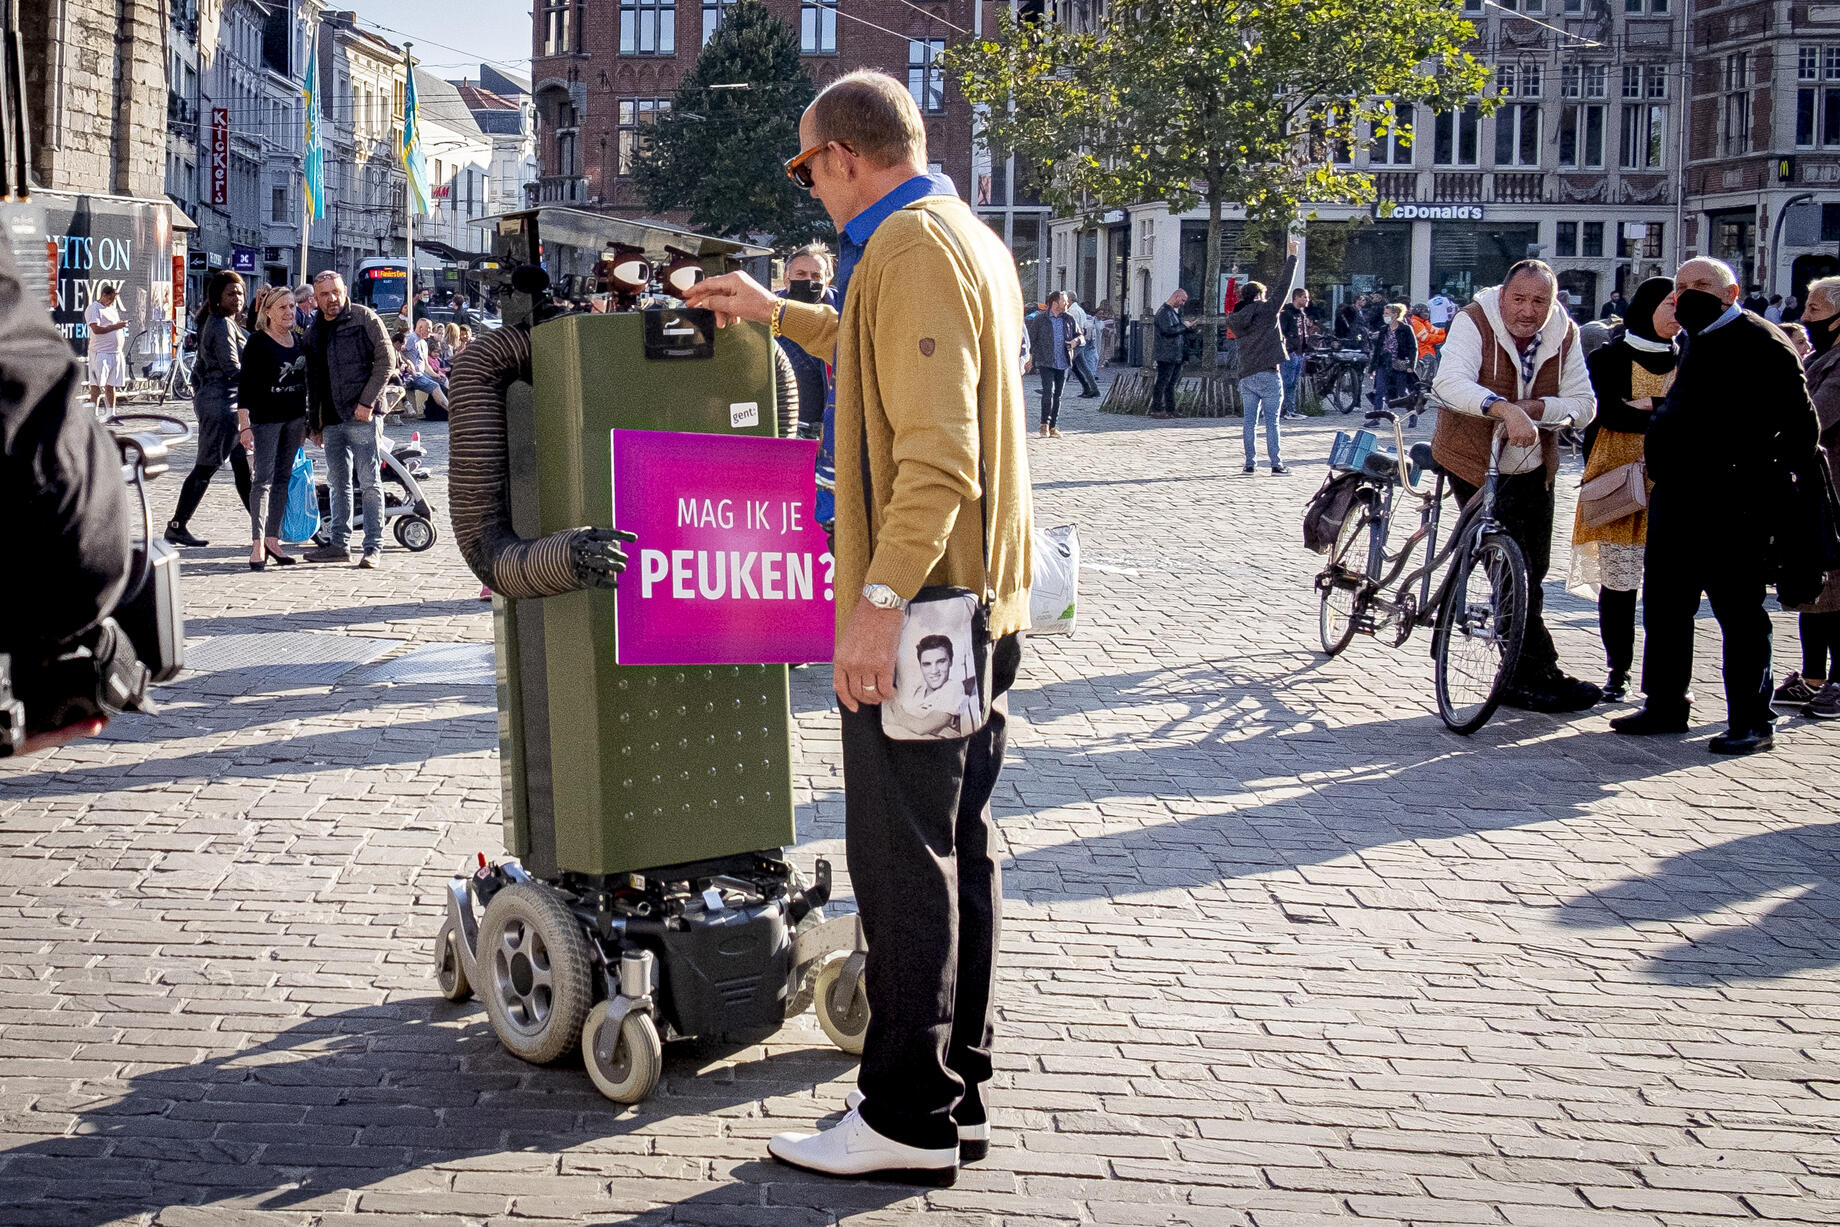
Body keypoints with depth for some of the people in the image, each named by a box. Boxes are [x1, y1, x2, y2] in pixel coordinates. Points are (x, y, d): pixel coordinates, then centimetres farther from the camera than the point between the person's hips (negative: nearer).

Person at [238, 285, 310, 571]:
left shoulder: (298, 340, 10)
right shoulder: (257, 343, -10)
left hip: (294, 418, 6)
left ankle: (272, 540, 15)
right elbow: (245, 386, -12)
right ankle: (258, 545, -9)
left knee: (283, 478, 9)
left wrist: (305, 421, 18)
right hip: (265, 418, -6)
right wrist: (244, 425, -19)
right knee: (263, 479, -9)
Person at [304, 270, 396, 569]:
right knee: (338, 484, 10)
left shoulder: (364, 317, -2)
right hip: (332, 420, 6)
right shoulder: (314, 332, 16)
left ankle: (373, 547, -2)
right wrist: (315, 424, 18)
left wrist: (367, 401, -14)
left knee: (369, 482, -5)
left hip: (362, 417, -6)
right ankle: (339, 544, 15)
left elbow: (386, 361, -7)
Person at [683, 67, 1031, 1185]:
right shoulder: (973, 241, 16)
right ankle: (961, 1096, 22)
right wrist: (779, 314, 42)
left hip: (916, 610, -10)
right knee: (961, 846, 13)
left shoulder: (909, 248, -15)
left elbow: (937, 454, -25)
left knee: (904, 863, -4)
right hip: (982, 602, 10)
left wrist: (880, 602, -26)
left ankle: (910, 1119, 2)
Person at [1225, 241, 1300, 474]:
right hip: (1268, 375, -4)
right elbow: (1283, 286, -1)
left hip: (1246, 376, 4)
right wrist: (1291, 257, 7)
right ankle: (1276, 463, -3)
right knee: (1272, 421, -2)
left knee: (1250, 422, 8)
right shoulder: (1268, 310, -5)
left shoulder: (1236, 318, 8)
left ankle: (1250, 462, 7)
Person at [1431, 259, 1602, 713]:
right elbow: (1451, 381, -35)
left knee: (1533, 573, 11)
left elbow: (1583, 405, -6)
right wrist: (1506, 408, -51)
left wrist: (1536, 408, -25)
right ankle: (1542, 677, -4)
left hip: (1533, 470, 6)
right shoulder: (1473, 322, -18)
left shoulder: (1564, 334, -4)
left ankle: (1520, 679, 24)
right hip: (1477, 466, -6)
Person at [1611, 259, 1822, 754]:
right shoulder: (1695, 341, 17)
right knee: (1663, 605, 14)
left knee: (1739, 611, -2)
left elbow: (1801, 426, -14)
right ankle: (1665, 704, 25)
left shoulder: (1760, 342, -11)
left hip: (1732, 508, -9)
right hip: (1675, 498, 9)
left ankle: (1751, 721, 5)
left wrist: (1765, 482, -17)